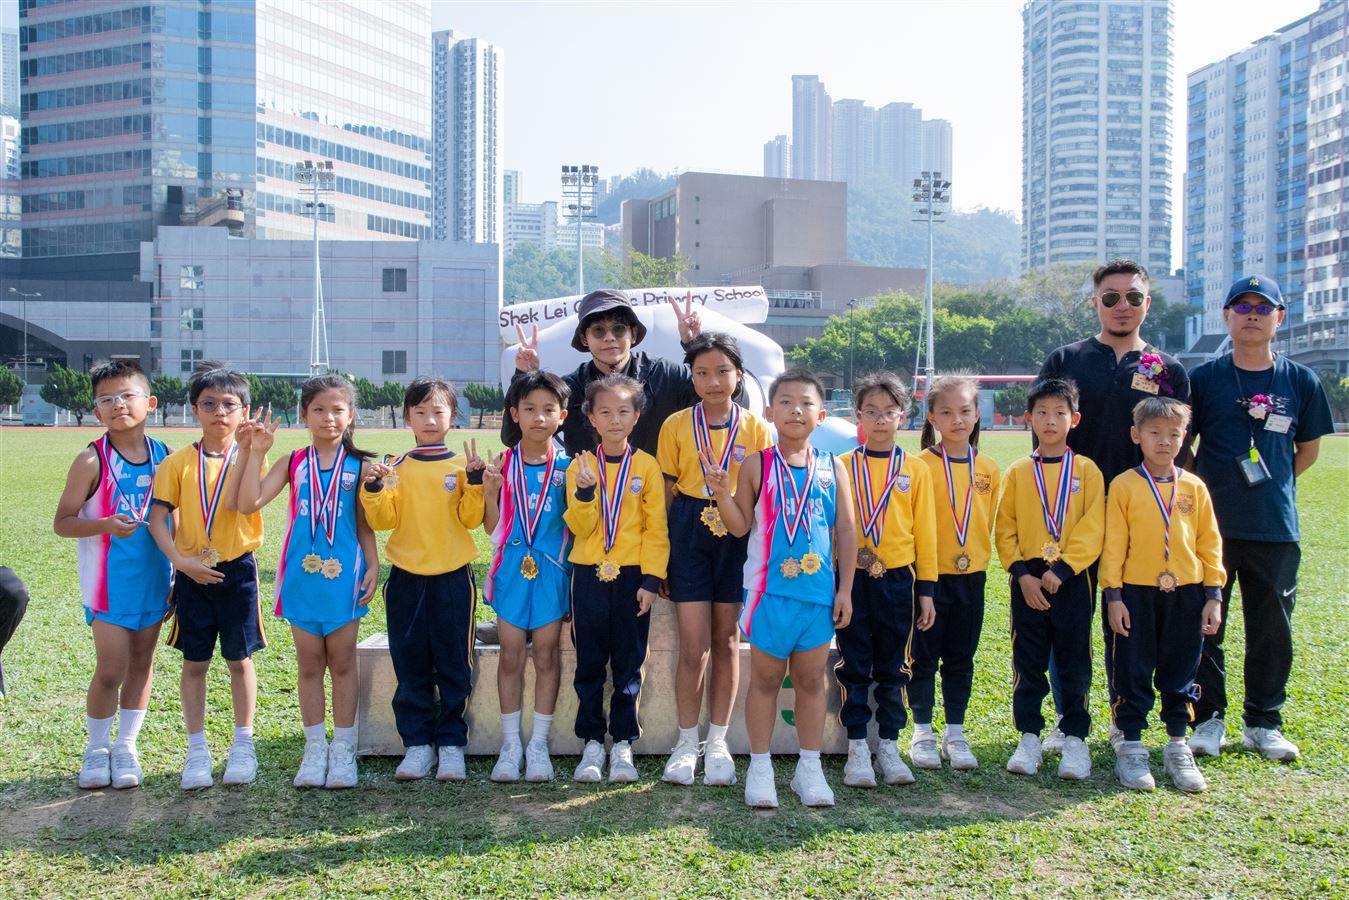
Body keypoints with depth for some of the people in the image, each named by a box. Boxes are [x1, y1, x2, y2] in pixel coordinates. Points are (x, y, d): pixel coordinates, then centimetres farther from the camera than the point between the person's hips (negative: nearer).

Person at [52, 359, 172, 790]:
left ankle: (126, 746, 26)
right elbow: (62, 522, -8)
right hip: (110, 583, -4)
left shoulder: (163, 456, 2)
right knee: (111, 669, -2)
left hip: (154, 580, 4)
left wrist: (177, 574, 8)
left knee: (142, 663, 12)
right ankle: (97, 749, 19)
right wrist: (106, 525, -26)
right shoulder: (92, 460, -10)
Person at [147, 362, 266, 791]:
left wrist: (244, 449, -22)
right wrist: (181, 561, -16)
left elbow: (235, 502, -19)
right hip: (192, 574, 1)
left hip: (237, 570, -1)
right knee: (194, 662, 7)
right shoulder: (178, 463, 0)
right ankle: (197, 748, 18)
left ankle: (243, 744, 20)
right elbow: (157, 518, -4)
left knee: (240, 659, 7)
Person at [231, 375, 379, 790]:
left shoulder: (358, 466, 0)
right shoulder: (293, 464, 2)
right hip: (302, 575, 1)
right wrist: (255, 453, -12)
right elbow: (248, 503, -8)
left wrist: (373, 566, -4)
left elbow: (364, 524, 5)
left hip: (343, 575, -1)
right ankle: (315, 747, 20)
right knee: (309, 664, 10)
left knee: (342, 662, 7)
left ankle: (343, 748, 16)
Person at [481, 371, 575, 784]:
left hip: (552, 571, -1)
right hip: (512, 569, 1)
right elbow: (492, 527, 3)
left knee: (546, 655, 6)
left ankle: (539, 744, 16)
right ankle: (510, 743, 17)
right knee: (511, 656, 5)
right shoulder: (503, 465, 0)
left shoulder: (568, 466, -2)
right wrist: (489, 490, -11)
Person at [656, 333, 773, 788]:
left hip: (738, 538, 1)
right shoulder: (676, 425, 2)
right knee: (693, 646, -2)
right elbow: (666, 493, 4)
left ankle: (717, 742, 20)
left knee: (726, 643, 8)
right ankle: (687, 742, 13)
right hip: (689, 536, -1)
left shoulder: (756, 428, 2)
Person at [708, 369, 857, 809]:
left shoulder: (832, 468, 2)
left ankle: (809, 766, 24)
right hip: (770, 591, -2)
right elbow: (740, 526, -1)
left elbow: (846, 532, 5)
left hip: (818, 593, 2)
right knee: (764, 679, 8)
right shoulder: (757, 465, -3)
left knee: (811, 680, 12)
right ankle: (760, 766, 19)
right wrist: (721, 492, -18)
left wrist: (845, 589, 2)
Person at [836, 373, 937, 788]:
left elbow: (925, 531, 5)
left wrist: (926, 590, 3)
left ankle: (889, 746, 20)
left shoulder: (915, 469, 3)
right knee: (854, 667, 5)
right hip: (852, 580, -1)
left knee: (893, 668, 9)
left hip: (898, 580, 1)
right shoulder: (843, 466, 1)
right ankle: (857, 748, 14)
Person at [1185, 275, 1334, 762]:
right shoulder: (1204, 378, 1)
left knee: (1272, 629, 9)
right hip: (1210, 525, -1)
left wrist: (1271, 485, 6)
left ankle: (1263, 722, 22)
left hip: (1276, 527, 1)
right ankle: (1208, 719, 17)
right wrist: (1206, 488, -2)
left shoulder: (1301, 381, 5)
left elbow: (1308, 449, 14)